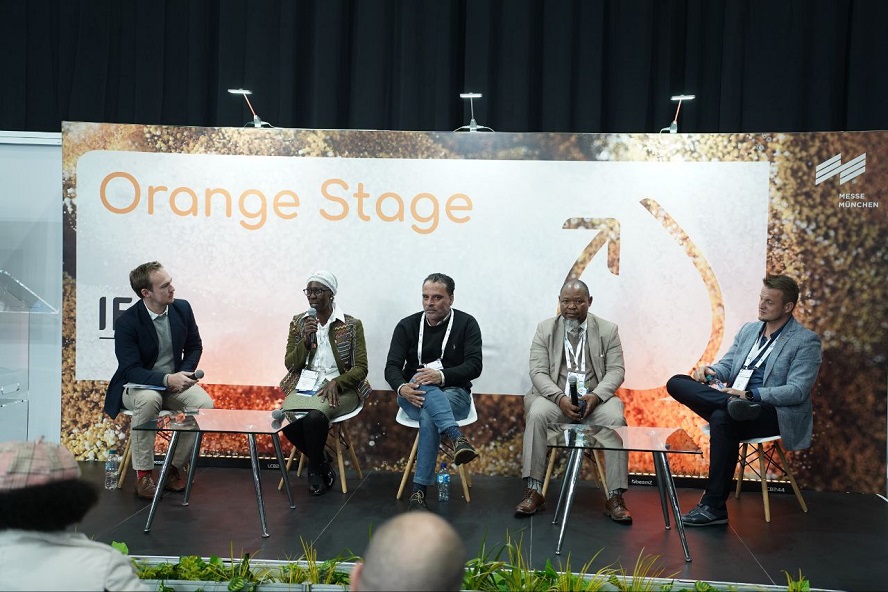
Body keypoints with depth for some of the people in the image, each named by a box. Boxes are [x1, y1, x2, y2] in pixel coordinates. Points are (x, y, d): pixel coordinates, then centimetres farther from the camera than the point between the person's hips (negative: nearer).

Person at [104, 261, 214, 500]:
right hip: (137, 385, -4)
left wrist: (184, 374, -11)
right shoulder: (126, 322, -18)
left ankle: (177, 465, -4)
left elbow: (194, 346, 8)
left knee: (205, 403, -25)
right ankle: (143, 473, -22)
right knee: (149, 400, -38)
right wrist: (167, 379, -36)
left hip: (174, 382, 4)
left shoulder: (182, 308, -5)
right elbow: (131, 369, -21)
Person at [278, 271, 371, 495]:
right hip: (304, 386, 3)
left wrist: (336, 382, -20)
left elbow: (361, 368, -3)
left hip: (339, 387, -3)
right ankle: (322, 464, -3)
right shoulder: (298, 322, 9)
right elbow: (290, 364, 7)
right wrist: (305, 341, -11)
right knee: (286, 417, -30)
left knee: (315, 416, -35)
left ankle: (314, 469, -4)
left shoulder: (351, 325, -1)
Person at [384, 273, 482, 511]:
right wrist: (401, 388, -27)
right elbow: (392, 366, -3)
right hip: (414, 394, 2)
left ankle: (419, 490, -36)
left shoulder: (466, 324, 0)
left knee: (428, 417, -36)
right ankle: (457, 438, -55)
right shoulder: (407, 325, 5)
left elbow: (474, 366, -11)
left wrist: (442, 375, -31)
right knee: (422, 381, -36)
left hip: (454, 393, -1)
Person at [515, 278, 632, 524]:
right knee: (537, 415, -32)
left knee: (616, 420, -30)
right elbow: (538, 372, -1)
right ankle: (533, 492, -27)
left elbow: (616, 370, 1)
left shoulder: (607, 330, 8)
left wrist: (596, 395, -19)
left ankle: (615, 497, -23)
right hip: (555, 396, 0)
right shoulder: (545, 329, 7)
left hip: (596, 398, 1)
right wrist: (560, 398, -19)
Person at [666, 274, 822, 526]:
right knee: (676, 383, -13)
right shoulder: (748, 330, 18)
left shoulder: (806, 341, -2)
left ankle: (714, 507, -29)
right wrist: (711, 371, -7)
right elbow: (727, 366, 19)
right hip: (735, 399, 6)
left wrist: (749, 395, -24)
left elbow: (797, 391, -12)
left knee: (722, 418, -37)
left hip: (773, 413, -6)